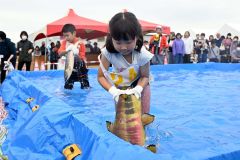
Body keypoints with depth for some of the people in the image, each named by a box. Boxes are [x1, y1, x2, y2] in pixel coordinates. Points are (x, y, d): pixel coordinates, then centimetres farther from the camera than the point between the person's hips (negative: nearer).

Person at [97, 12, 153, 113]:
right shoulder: (108, 53, -30)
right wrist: (113, 90, -38)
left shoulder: (142, 55, -32)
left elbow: (145, 76, -18)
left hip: (139, 85, 0)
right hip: (120, 88, 1)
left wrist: (138, 89, -38)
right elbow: (101, 76, -22)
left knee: (143, 114, 8)